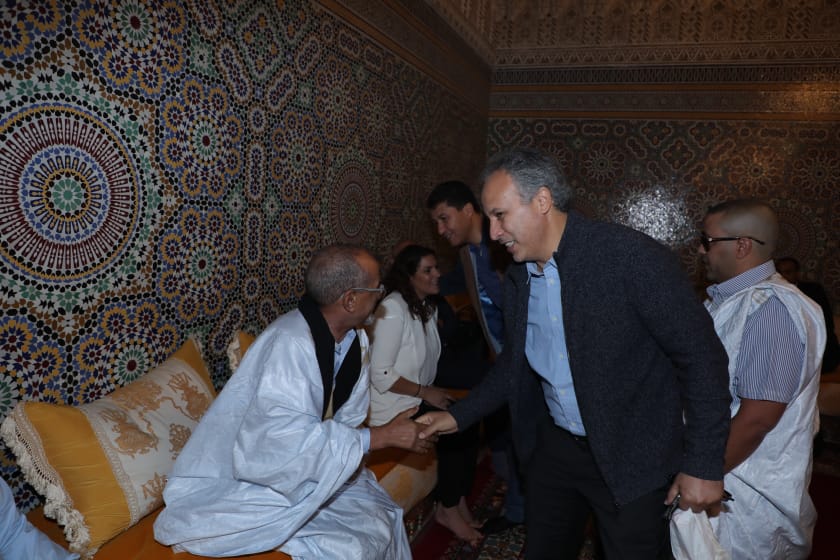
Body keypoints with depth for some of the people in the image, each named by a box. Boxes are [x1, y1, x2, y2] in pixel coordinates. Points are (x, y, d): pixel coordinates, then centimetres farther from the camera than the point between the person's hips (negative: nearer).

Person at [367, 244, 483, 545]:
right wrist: (425, 392, -19)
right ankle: (448, 509, 4)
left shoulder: (429, 306, 7)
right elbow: (381, 375, -23)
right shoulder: (393, 309, -21)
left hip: (419, 397, 8)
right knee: (453, 430, -17)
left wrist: (432, 391, -2)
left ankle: (457, 502, 4)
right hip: (392, 406, -8)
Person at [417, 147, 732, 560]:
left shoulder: (631, 255, -21)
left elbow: (701, 355, -17)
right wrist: (458, 416, 5)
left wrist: (704, 465, -15)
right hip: (553, 446, 6)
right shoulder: (517, 278, 0)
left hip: (631, 456, -6)